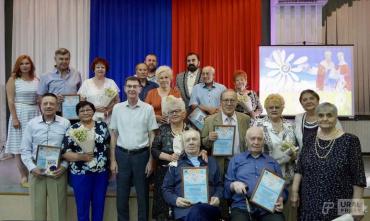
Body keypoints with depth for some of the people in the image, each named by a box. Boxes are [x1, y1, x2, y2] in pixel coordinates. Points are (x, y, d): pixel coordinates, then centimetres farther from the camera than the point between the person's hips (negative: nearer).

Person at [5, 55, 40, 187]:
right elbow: (10, 100, -6)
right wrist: (14, 118, -14)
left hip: (35, 114, 3)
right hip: (20, 114, -3)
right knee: (20, 147, 1)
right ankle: (24, 177, 10)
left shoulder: (36, 80, 8)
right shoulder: (13, 80, -1)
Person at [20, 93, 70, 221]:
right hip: (37, 171, 1)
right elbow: (25, 150, 4)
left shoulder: (65, 123, 1)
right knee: (37, 208, 10)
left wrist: (64, 166, -11)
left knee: (58, 208, 6)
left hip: (58, 171, -1)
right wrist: (31, 167, -8)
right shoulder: (32, 124, 4)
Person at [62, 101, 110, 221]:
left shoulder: (102, 126, 4)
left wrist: (111, 164, 6)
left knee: (99, 205, 12)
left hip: (101, 173, 2)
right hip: (80, 174, -2)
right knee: (82, 206, 8)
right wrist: (80, 157, -20)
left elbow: (109, 145, 10)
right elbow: (64, 152, -6)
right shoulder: (72, 130, -4)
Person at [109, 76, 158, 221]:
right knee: (122, 194, 10)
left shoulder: (148, 109, -2)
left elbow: (152, 136, 0)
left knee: (142, 194, 9)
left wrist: (150, 160, -4)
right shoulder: (117, 108, 3)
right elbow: (113, 135, 6)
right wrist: (113, 160, 2)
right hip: (122, 154, 1)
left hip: (141, 154, -1)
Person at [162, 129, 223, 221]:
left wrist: (217, 197, 0)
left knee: (195, 213, -35)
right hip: (184, 208, -1)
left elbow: (219, 185, 21)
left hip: (208, 206, 1)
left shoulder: (211, 161, 23)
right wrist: (175, 199, -6)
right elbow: (166, 189, 14)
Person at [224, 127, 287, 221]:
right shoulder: (236, 160, 18)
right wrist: (234, 185, -9)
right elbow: (226, 185, 14)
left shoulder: (272, 162, 23)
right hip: (242, 206, -2)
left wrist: (281, 200, -4)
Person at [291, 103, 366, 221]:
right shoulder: (310, 140, 6)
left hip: (338, 206, -3)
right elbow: (299, 169, 8)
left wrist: (356, 204, -8)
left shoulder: (349, 140, -6)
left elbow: (358, 176, -6)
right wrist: (294, 191, 0)